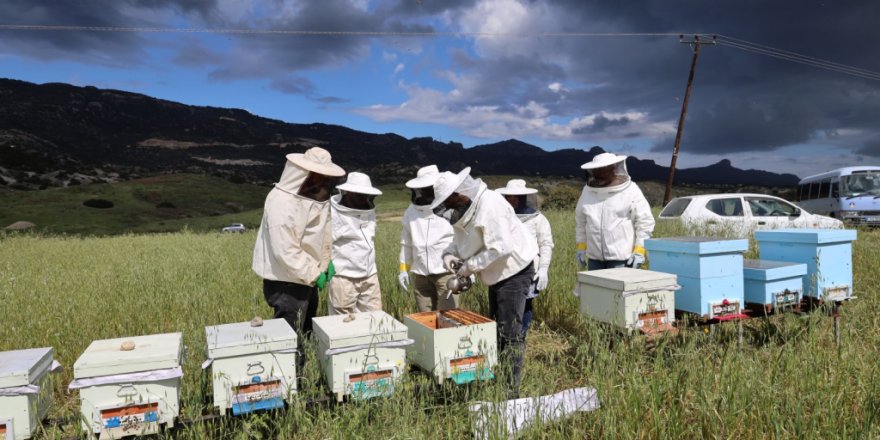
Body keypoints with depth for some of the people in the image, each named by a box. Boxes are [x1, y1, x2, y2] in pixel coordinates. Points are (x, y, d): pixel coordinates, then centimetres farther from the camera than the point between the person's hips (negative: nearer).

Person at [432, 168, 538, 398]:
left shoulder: (490, 205, -27)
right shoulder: (465, 210, 2)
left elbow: (502, 247, -32)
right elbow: (460, 239, 15)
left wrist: (471, 265, -23)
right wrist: (450, 254, -7)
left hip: (515, 271, -10)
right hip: (499, 274, 10)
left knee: (510, 332, -6)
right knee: (496, 328, 17)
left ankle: (511, 391, 3)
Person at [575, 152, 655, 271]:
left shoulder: (631, 191, -6)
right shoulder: (588, 191, 6)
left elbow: (645, 221, -5)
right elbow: (581, 221, 16)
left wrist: (639, 251, -10)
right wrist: (581, 247, 11)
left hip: (622, 258, -4)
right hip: (594, 257, 5)